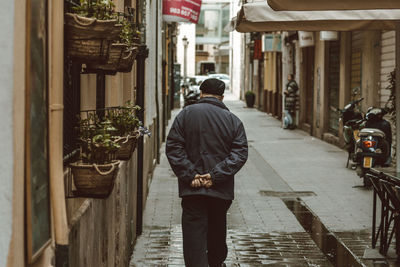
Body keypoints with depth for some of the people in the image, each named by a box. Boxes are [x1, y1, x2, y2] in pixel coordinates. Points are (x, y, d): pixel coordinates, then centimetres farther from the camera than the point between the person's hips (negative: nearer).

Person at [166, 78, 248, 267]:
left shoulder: (186, 114, 0)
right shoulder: (233, 120, 3)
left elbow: (173, 147, -7)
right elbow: (240, 153, -5)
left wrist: (189, 175, -10)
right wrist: (216, 175, -10)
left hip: (192, 188, -2)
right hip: (221, 190, 2)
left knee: (194, 231, -3)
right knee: (217, 229, 21)